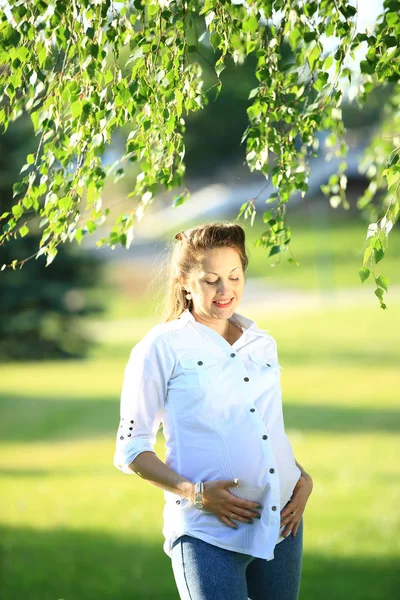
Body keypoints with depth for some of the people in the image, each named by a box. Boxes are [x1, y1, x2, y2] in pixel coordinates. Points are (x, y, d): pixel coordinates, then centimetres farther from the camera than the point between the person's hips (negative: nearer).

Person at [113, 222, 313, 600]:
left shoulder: (262, 344, 15)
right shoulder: (162, 348, 0)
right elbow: (130, 449, -1)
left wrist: (303, 479, 6)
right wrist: (194, 493, -15)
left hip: (282, 524, 5)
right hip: (208, 535, -5)